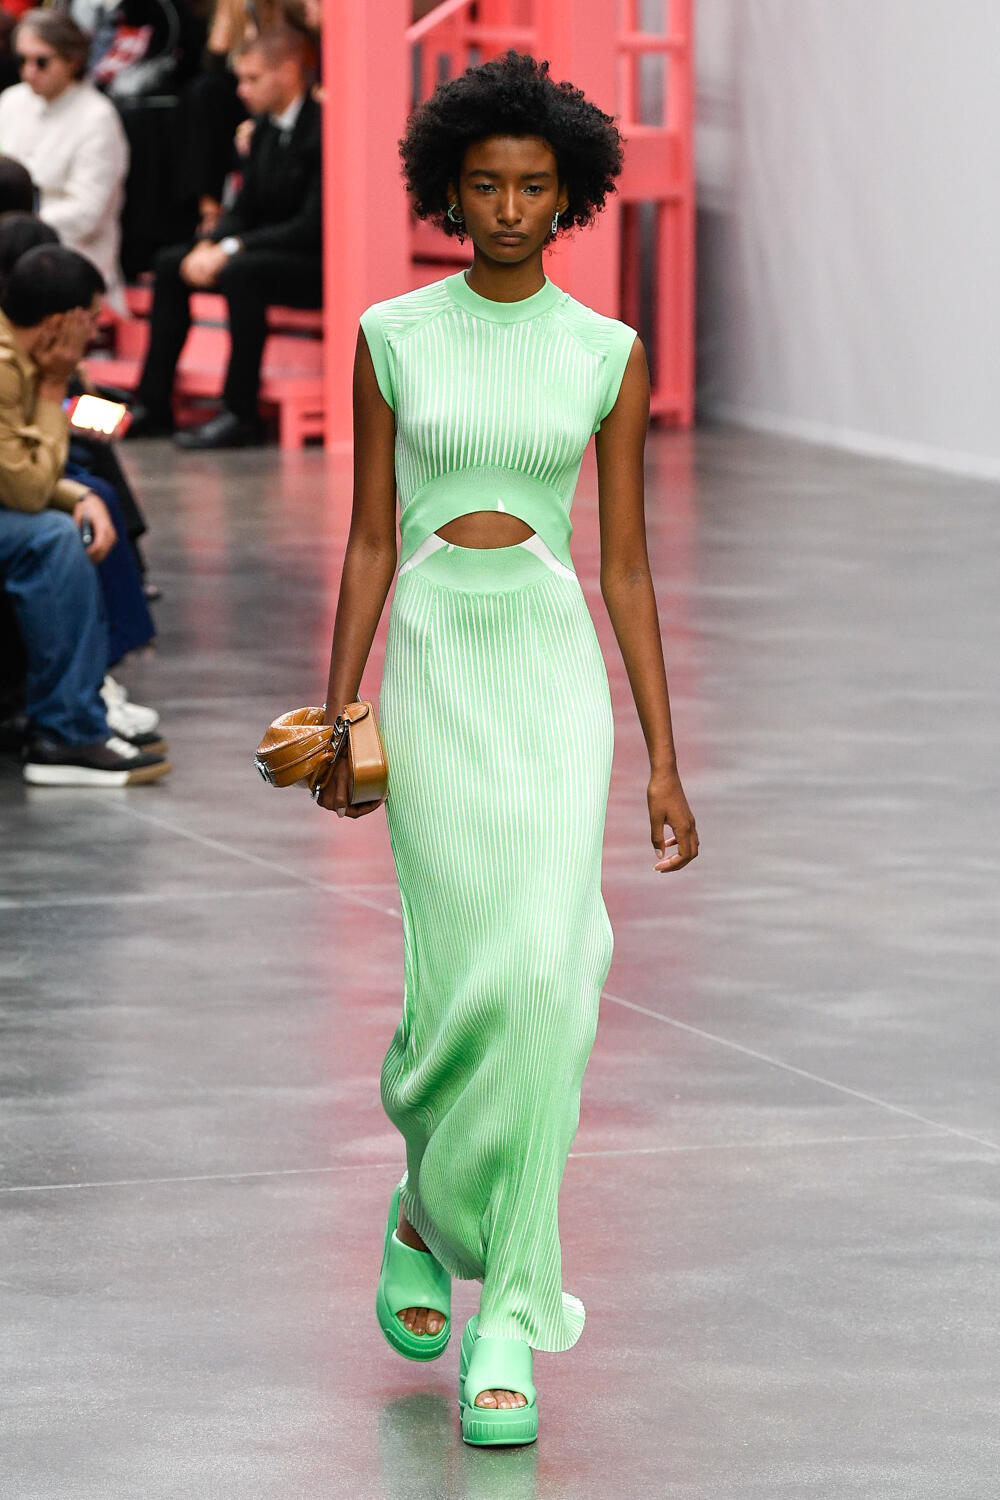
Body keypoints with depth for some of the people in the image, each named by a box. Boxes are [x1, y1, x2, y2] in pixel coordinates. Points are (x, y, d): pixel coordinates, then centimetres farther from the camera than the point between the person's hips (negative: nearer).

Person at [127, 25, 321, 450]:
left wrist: (231, 249, -24)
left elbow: (313, 226, -24)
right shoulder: (265, 127, 10)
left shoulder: (323, 130, -19)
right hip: (267, 253, 9)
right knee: (170, 263, 1)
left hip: (320, 268, -9)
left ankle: (239, 413, -29)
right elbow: (245, 208, 12)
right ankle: (152, 406, 0)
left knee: (240, 271, -34)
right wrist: (209, 247, -9)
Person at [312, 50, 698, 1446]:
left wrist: (665, 760, 3)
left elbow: (629, 563, 6)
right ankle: (425, 1209, 26)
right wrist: (333, 717, 1)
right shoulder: (393, 336, 4)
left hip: (556, 665, 0)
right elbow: (369, 540, 7)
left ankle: (510, 1324, -7)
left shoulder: (609, 354, 5)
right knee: (464, 978, -7)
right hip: (433, 665, 0)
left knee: (545, 977, -13)